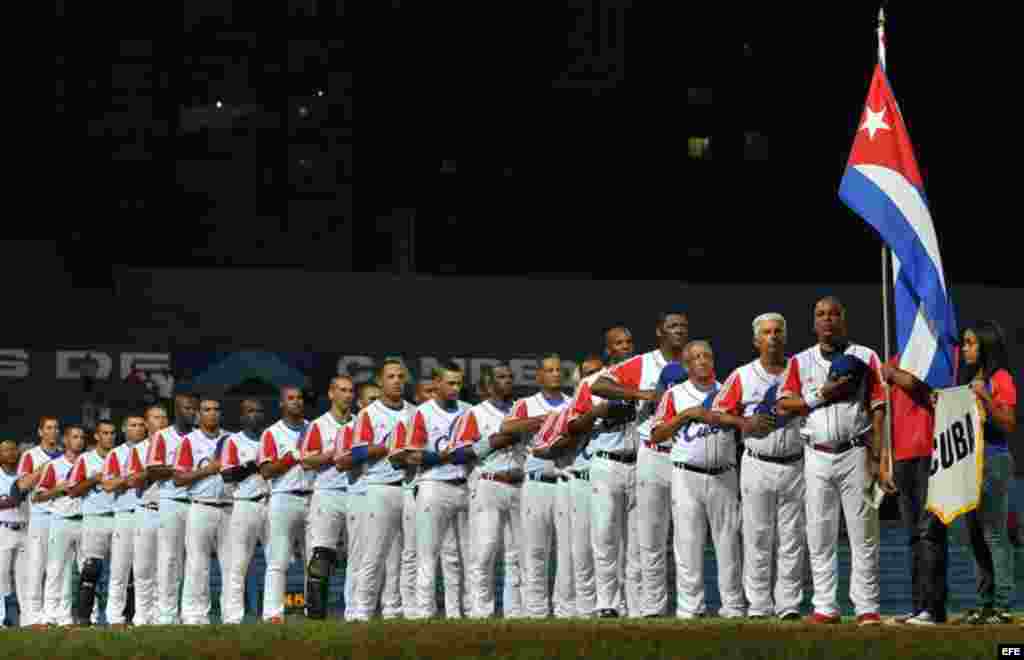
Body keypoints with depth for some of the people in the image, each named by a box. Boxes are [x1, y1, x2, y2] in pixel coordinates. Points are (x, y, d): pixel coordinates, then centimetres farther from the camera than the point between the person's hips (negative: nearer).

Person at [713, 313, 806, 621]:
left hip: (794, 465, 1)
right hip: (757, 465, -1)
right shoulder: (742, 376, 4)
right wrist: (745, 423, -9)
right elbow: (718, 413, 6)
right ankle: (759, 605, 4)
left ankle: (789, 604, 5)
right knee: (758, 538, 0)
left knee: (791, 538, 1)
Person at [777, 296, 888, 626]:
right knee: (819, 537, 2)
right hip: (817, 457, 2)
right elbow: (783, 405, 0)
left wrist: (878, 458, -9)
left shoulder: (865, 358, 6)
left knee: (864, 535, -3)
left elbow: (877, 410, 0)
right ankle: (825, 607, 7)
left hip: (856, 453, -2)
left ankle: (867, 607, -1)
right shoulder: (800, 362, 11)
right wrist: (823, 395, -11)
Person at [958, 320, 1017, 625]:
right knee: (974, 534, 8)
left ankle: (1002, 605, -9)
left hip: (994, 461, -8)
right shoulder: (968, 379, 18)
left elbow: (1009, 425, -11)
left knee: (994, 532, -10)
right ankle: (985, 602, 12)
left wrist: (985, 398, -21)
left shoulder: (1001, 379, -6)